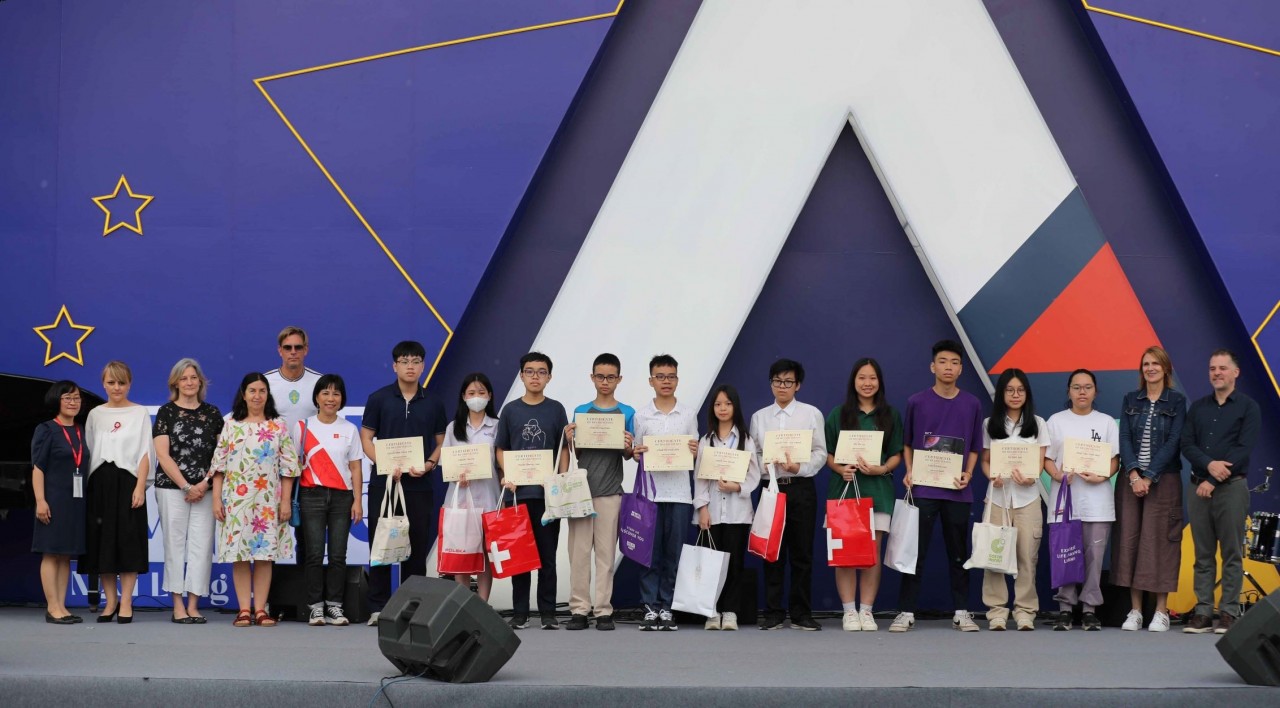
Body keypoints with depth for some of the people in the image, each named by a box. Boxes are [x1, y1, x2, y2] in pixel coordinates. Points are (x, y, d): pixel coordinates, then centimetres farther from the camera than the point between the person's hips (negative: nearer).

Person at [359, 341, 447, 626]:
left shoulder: (433, 403, 7)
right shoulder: (379, 398, 2)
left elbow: (442, 443, 11)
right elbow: (366, 438, 1)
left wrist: (429, 464, -9)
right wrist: (386, 465, -14)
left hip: (419, 484, 2)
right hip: (383, 481, -1)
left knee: (417, 546, 4)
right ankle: (378, 608, 4)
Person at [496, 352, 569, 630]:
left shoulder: (556, 409, 5)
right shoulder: (510, 410, 6)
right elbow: (501, 449, 9)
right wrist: (507, 476, -7)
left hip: (548, 491, -1)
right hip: (518, 491, 1)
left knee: (547, 554, 3)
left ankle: (548, 612, 8)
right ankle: (520, 613, 9)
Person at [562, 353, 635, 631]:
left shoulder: (627, 413, 5)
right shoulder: (580, 412, 9)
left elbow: (629, 456, 7)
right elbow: (576, 454, 10)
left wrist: (628, 448, -15)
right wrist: (569, 441, -9)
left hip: (610, 492, -1)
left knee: (606, 552, 1)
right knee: (578, 551, -1)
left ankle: (603, 611, 4)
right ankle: (579, 610, 2)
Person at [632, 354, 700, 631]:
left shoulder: (689, 413, 8)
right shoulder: (641, 415, 6)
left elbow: (694, 453, 11)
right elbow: (636, 453, 9)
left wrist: (694, 450, -10)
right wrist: (636, 452, -12)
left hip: (679, 491, 1)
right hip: (651, 491, -1)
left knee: (674, 553, 3)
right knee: (650, 551, -1)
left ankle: (667, 607, 9)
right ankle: (650, 608, 5)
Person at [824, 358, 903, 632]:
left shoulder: (890, 415, 10)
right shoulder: (839, 414, 7)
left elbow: (896, 455, 8)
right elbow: (827, 453, 6)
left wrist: (881, 469, -11)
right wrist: (840, 468, -13)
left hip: (878, 489, 1)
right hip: (844, 487, -1)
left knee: (873, 553, -2)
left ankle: (867, 611, 5)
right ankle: (849, 611, 1)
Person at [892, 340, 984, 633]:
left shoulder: (972, 404, 5)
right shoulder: (917, 402, 2)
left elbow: (975, 447, 11)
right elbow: (907, 444, 10)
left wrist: (968, 473, -5)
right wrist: (909, 472, -4)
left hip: (957, 491, 1)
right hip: (922, 489, -1)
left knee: (958, 552, 8)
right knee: (915, 551, -1)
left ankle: (961, 612, 16)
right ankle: (906, 612, 3)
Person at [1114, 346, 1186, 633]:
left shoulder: (1176, 401, 2)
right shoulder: (1131, 400, 10)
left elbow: (1173, 442, -6)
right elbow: (1124, 438, 2)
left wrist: (1149, 477, -14)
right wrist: (1134, 474, -12)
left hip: (1163, 479, -3)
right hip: (1131, 478, 3)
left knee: (1159, 540, -4)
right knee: (1129, 539, 0)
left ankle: (1162, 612, 1)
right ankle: (1135, 611, 5)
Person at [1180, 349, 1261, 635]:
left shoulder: (1248, 407, 2)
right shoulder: (1198, 407, 14)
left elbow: (1244, 448, -8)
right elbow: (1187, 445, 6)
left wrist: (1214, 481, -12)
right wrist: (1209, 465, -14)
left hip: (1232, 487, -4)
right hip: (1199, 487, 4)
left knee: (1231, 554, -2)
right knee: (1203, 554, 3)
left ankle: (1229, 612, 1)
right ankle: (1203, 612, 4)